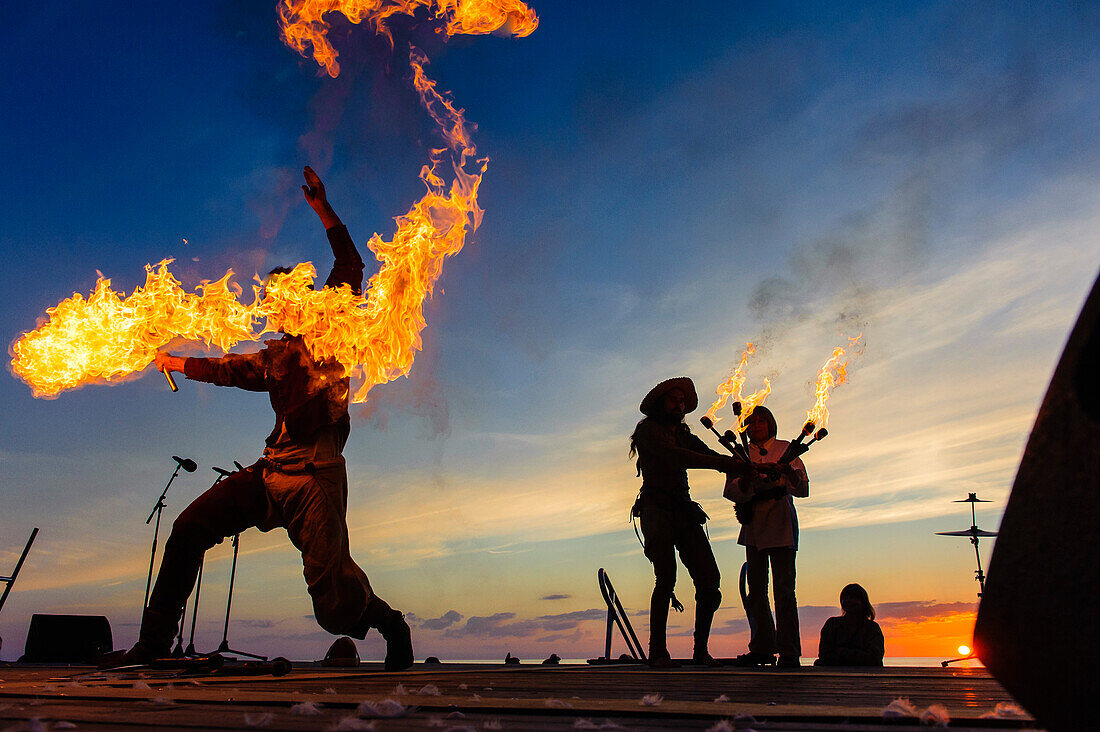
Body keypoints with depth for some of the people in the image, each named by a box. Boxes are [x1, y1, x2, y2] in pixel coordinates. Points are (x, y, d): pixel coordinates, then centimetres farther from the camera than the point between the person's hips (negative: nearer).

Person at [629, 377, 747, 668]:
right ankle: (658, 652, -13)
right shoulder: (647, 430, 2)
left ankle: (701, 650, 6)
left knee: (709, 580, -7)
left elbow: (713, 457, 10)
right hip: (657, 509, -5)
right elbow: (673, 456, -15)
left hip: (684, 512, 6)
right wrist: (722, 463, -22)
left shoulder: (686, 437, 23)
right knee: (666, 577, -21)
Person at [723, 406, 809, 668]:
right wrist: (749, 477, -19)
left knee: (784, 588, -9)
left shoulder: (785, 449, 8)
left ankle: (789, 653, -7)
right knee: (756, 589, 4)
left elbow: (802, 489, -1)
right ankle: (762, 648, 13)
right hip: (753, 523, 3)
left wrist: (788, 471, -21)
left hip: (781, 522, -3)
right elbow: (732, 492, 1)